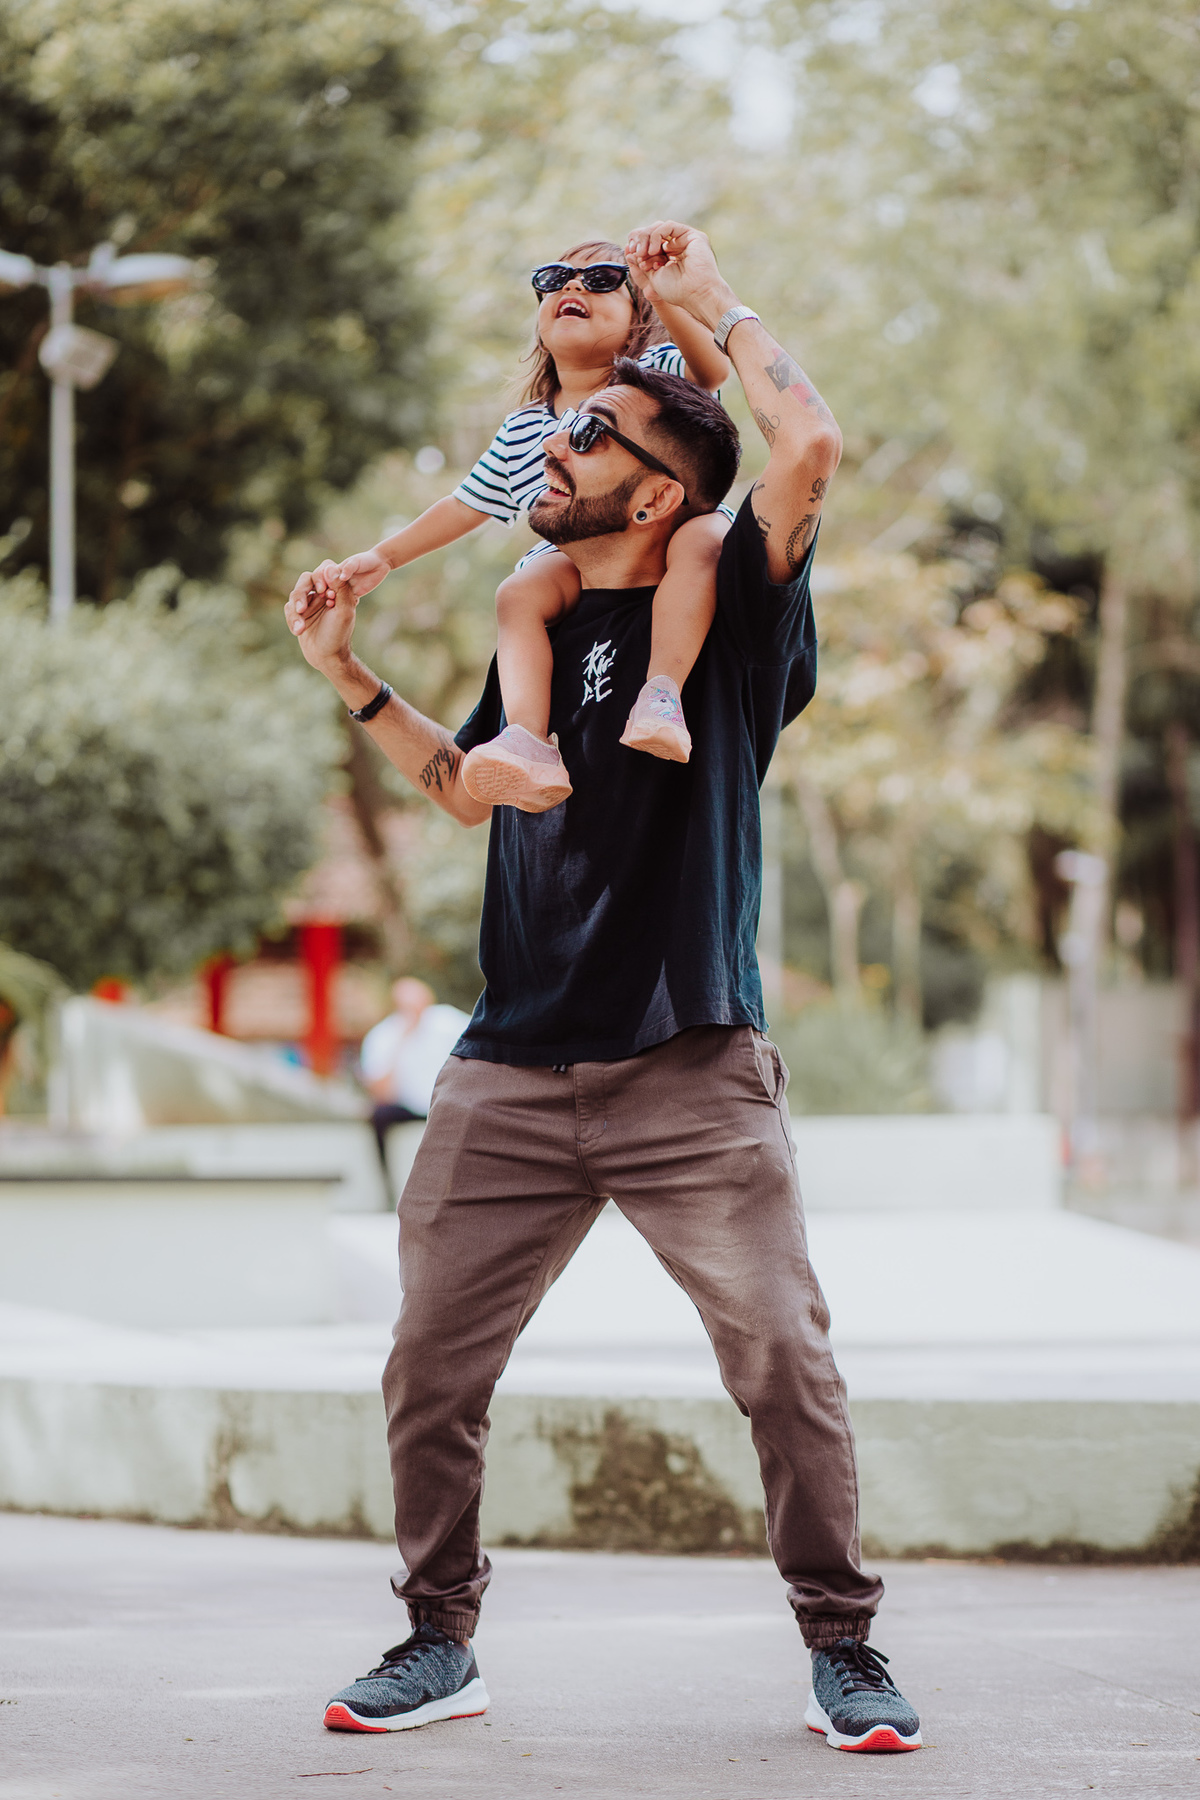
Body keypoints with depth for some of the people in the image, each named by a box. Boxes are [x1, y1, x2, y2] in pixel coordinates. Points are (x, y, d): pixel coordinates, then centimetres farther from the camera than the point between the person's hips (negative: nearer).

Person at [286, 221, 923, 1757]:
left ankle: (842, 1654, 6)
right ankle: (438, 1644, 18)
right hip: (513, 1075, 5)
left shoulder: (726, 614, -1)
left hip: (691, 1073, -5)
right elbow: (470, 790, 30)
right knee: (429, 1369, 3)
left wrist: (711, 304, -5)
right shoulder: (543, 628, 16)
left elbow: (810, 448, -16)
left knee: (784, 1365, -8)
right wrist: (353, 682, 23)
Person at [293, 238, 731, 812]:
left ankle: (661, 695, -47)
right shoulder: (521, 432, 18)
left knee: (702, 533, -37)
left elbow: (712, 370, -17)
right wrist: (383, 558, 21)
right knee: (520, 592, -30)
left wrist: (664, 296, -33)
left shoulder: (654, 376, 5)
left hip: (662, 548, -3)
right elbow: (466, 505, 27)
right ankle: (531, 746, -45)